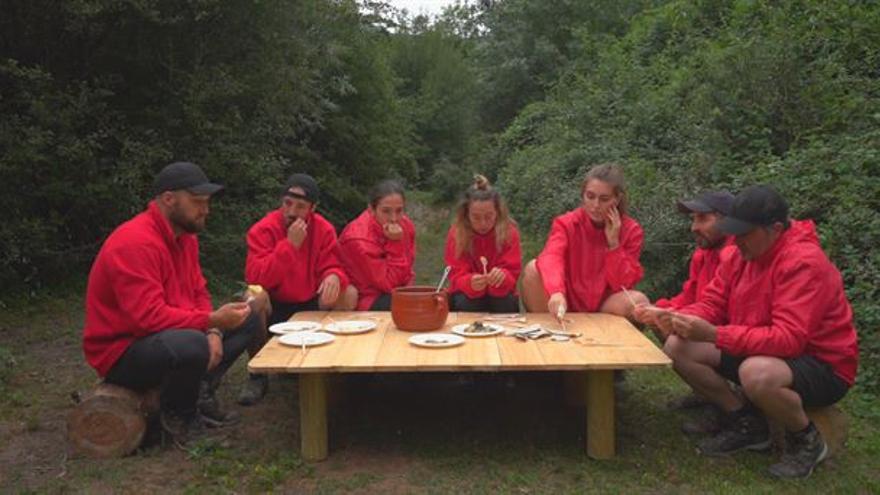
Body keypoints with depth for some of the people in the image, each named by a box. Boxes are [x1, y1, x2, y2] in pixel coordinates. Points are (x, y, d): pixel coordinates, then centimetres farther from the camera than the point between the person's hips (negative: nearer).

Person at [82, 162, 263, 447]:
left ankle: (200, 395, -2)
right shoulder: (134, 243, -24)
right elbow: (149, 316, -32)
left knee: (247, 320, 5)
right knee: (192, 345, -39)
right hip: (122, 353, -9)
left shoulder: (184, 235, 6)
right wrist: (212, 321, -32)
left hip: (164, 336, 10)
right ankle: (177, 415, -8)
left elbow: (199, 294, 8)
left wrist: (213, 331, -10)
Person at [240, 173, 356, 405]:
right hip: (273, 307, -3)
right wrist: (290, 244, -31)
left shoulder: (324, 229, -6)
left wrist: (334, 277, -31)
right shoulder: (262, 230, -16)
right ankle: (258, 375, -13)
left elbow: (332, 266, -4)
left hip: (310, 305, 4)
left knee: (349, 294, -17)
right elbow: (255, 278, -26)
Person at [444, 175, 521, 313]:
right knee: (464, 303, -32)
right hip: (468, 293, -1)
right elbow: (458, 277, -15)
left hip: (499, 292, 1)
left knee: (506, 303, -30)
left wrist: (502, 277, -39)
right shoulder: (456, 234, -11)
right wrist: (471, 283, -39)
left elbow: (512, 273, -14)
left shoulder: (509, 232, -11)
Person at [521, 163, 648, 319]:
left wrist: (613, 243, -19)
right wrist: (556, 292, -51)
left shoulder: (632, 230, -5)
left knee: (638, 300, -30)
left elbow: (621, 284, -10)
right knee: (533, 268, -25)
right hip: (566, 304, 0)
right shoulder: (566, 223, -9)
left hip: (604, 308, 1)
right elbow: (550, 259, -31)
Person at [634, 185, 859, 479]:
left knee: (757, 373, -41)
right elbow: (711, 305, 0)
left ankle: (807, 440, -6)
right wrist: (679, 318, -22)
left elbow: (788, 339, -34)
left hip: (823, 366, -7)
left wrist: (714, 335, -40)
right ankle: (747, 424, 8)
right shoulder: (741, 254, -2)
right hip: (759, 353, 8)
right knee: (678, 347, -7)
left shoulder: (804, 263, -26)